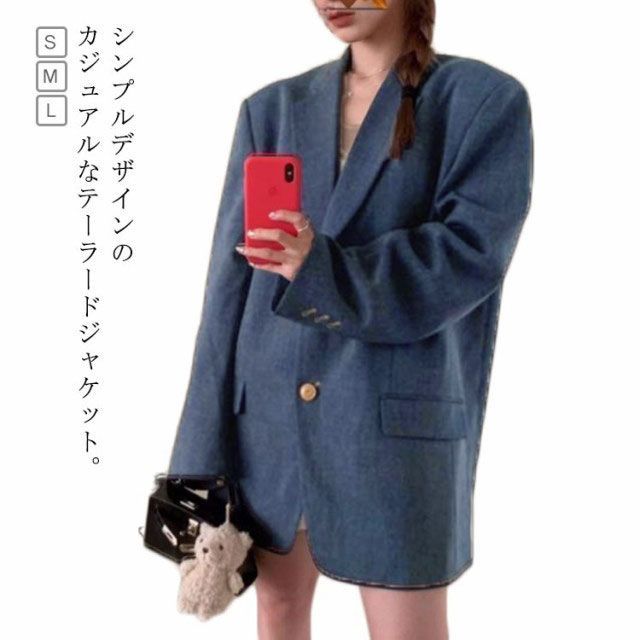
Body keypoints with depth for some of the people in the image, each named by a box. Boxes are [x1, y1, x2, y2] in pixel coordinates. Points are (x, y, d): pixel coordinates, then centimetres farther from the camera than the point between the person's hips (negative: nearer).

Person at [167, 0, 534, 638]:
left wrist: (323, 269, -25)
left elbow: (470, 252, -12)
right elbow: (230, 280, 4)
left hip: (396, 412, -3)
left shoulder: (485, 99, -1)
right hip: (270, 408, 4)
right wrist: (206, 447, 0)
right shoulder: (272, 108, 8)